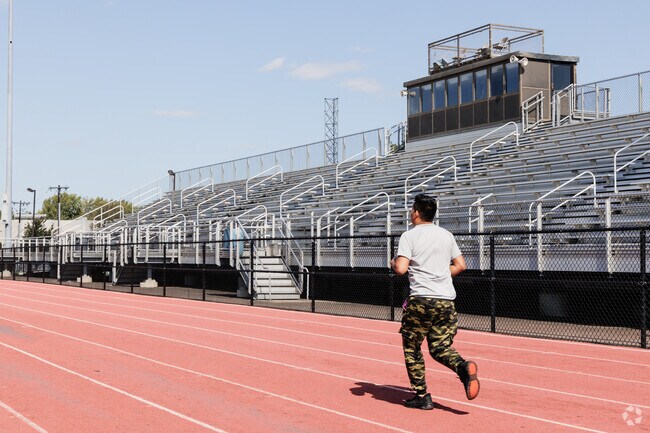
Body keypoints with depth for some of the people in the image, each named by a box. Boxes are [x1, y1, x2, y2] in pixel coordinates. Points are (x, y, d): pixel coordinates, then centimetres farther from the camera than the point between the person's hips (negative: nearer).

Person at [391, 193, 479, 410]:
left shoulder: (409, 236, -3)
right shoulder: (447, 235, 13)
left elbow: (401, 269, -13)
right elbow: (460, 265, 15)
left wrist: (393, 263, 8)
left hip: (420, 300, -5)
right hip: (446, 300, 5)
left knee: (412, 348, 10)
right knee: (441, 347, 12)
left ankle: (422, 396, 10)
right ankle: (463, 367, -18)